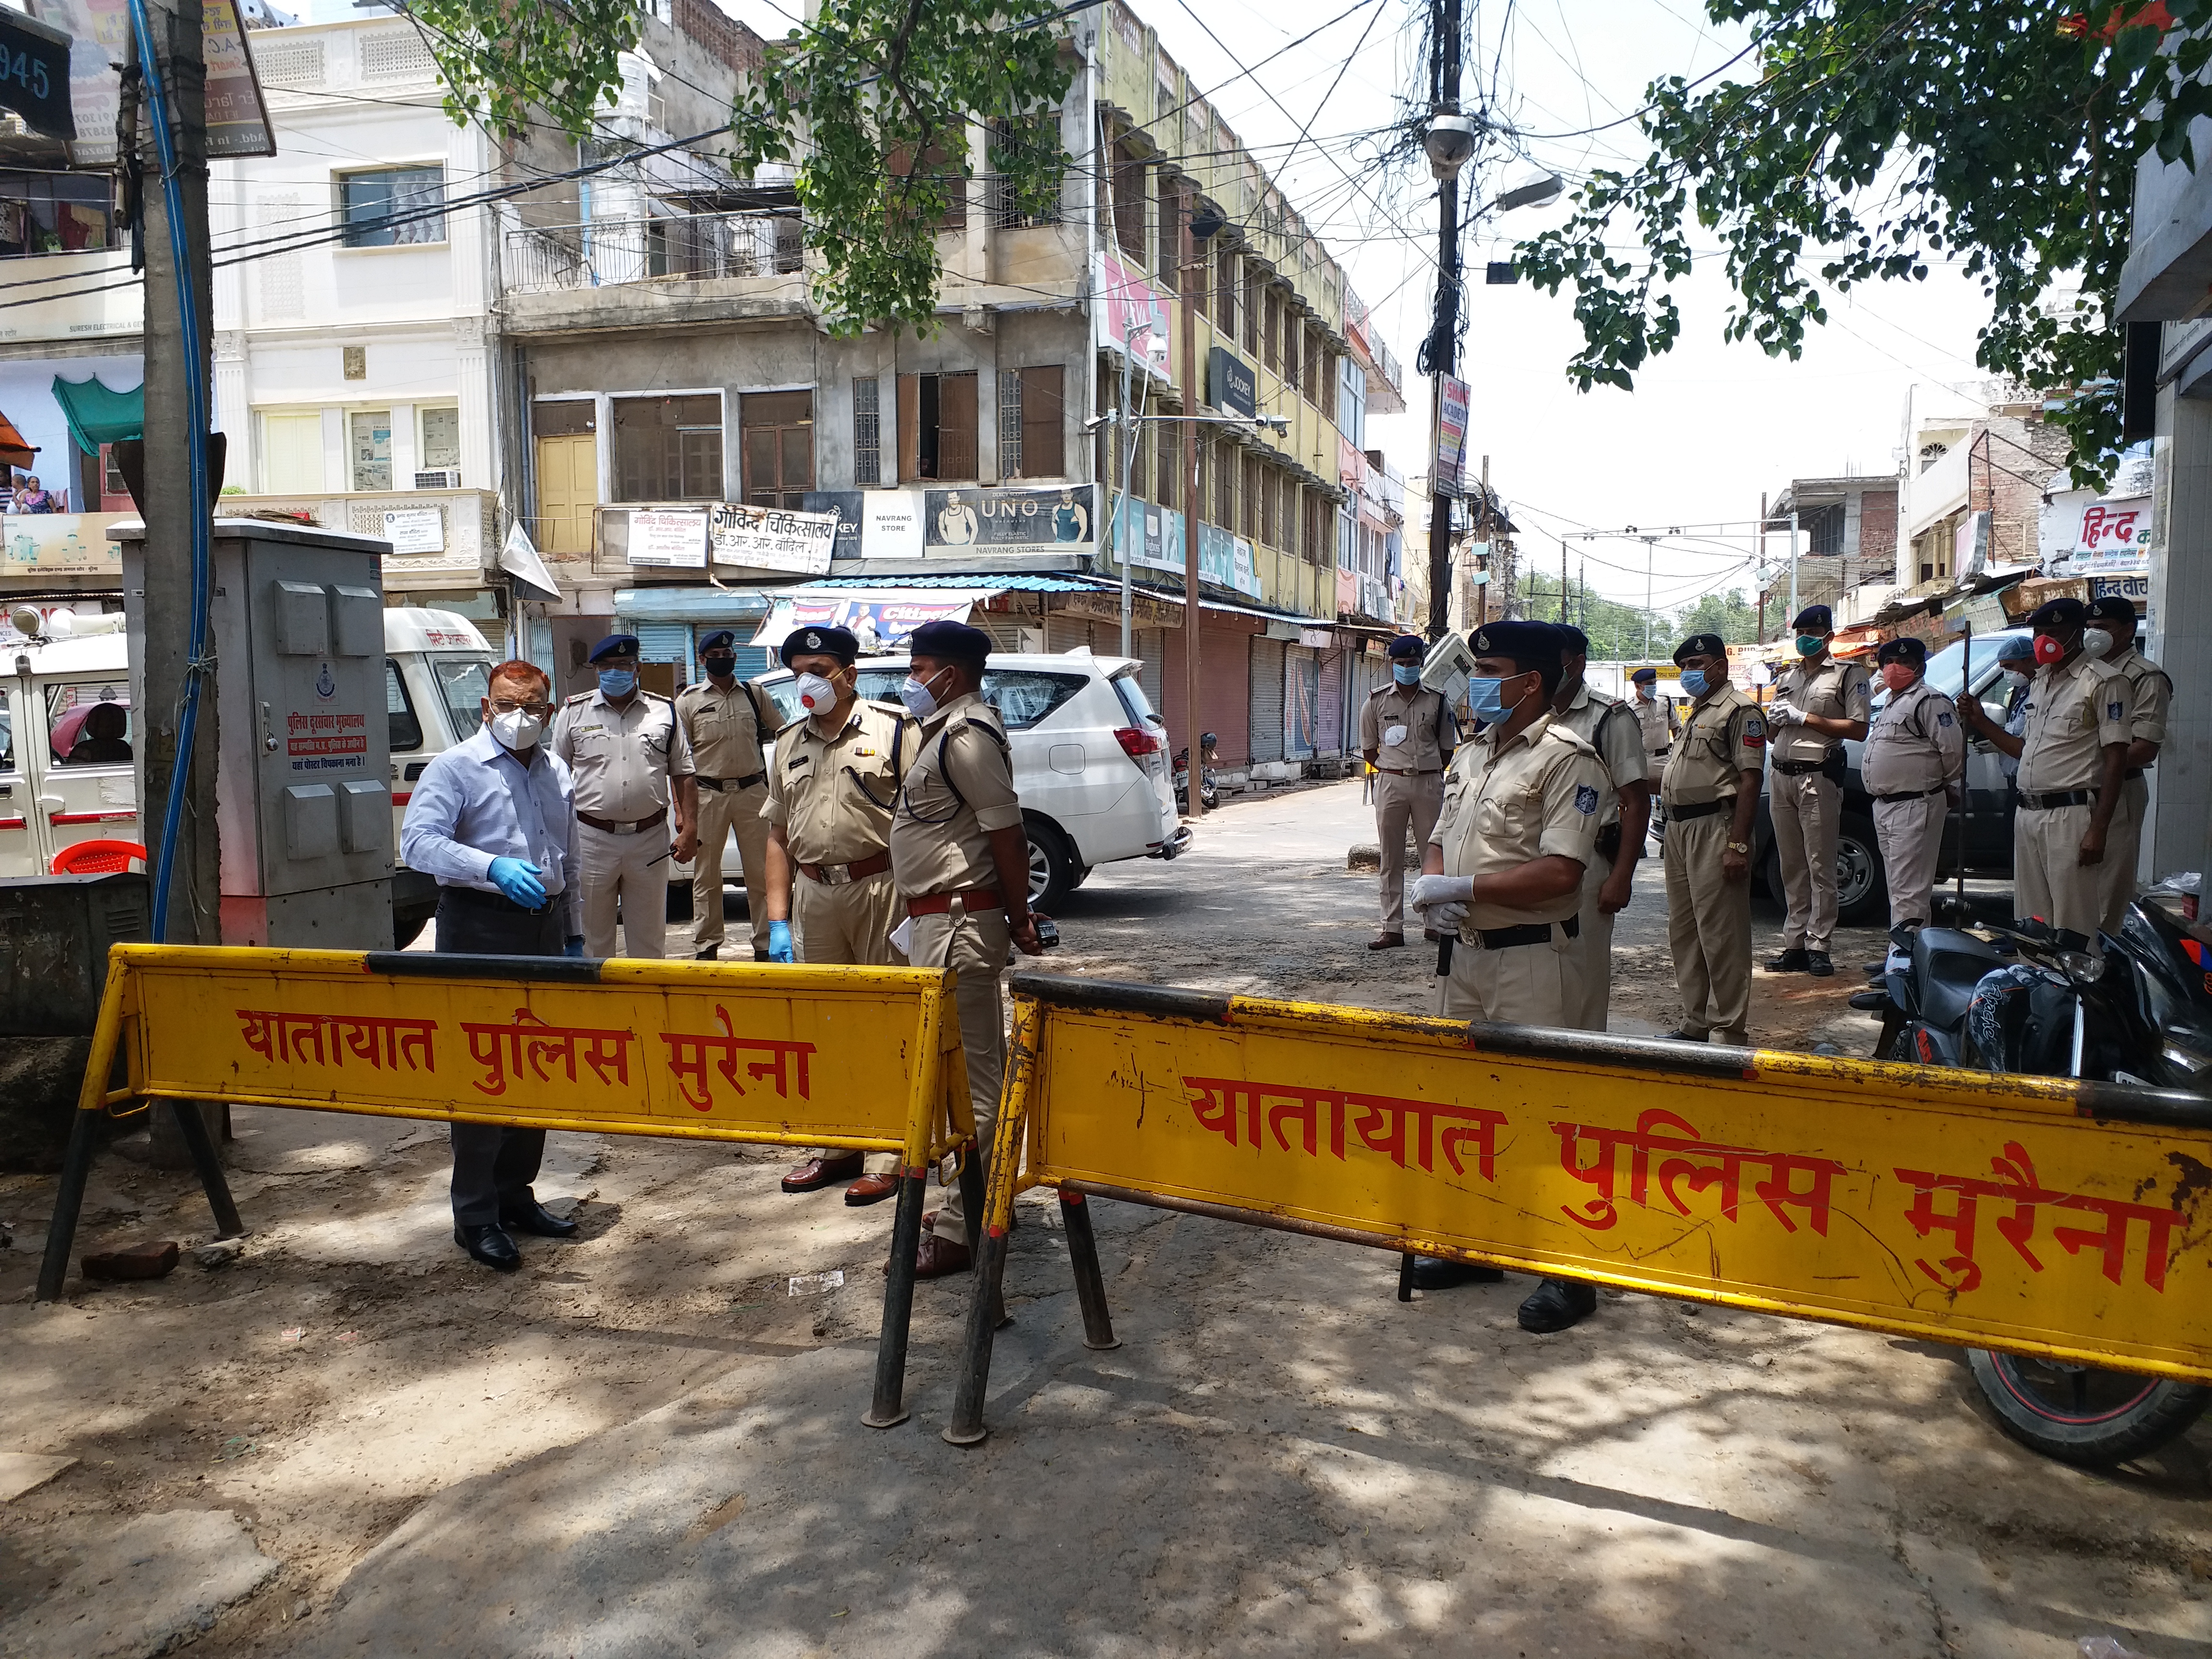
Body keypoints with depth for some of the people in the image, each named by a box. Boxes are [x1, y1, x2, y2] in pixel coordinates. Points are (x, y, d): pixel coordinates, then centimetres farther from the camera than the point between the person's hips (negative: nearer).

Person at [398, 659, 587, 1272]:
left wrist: (574, 934, 19)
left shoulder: (556, 773, 15)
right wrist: (494, 866, -33)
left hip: (544, 924, 7)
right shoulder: (455, 768, -5)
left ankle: (515, 1194, 25)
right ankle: (475, 1216, 4)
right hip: (480, 928, -7)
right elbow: (418, 841, -19)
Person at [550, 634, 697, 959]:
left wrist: (689, 828, 2)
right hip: (591, 839, 0)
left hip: (650, 838, 1)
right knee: (593, 938, 7)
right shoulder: (574, 713, 6)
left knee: (650, 938, 9)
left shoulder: (664, 711, 8)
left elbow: (683, 774, 9)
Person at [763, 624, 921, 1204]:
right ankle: (836, 1145, 26)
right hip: (814, 893, 6)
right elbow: (778, 839, 16)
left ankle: (887, 1156, 8)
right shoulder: (790, 743, 15)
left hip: (880, 890, -5)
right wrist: (777, 923, 9)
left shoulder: (894, 729, -3)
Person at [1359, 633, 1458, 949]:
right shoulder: (1376, 701, 4)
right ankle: (1392, 928, 5)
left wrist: (1430, 773, 8)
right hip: (1390, 784, 0)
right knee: (1391, 858, 2)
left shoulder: (1437, 701, 3)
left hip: (1429, 784, 0)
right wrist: (1392, 771, 6)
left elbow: (1447, 748, 11)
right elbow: (1368, 748, 11)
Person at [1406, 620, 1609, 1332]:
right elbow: (1440, 843, 19)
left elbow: (1560, 873, -21)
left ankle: (1569, 1270, 6)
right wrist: (1431, 887, -4)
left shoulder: (1565, 759, -11)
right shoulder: (1470, 756, 15)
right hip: (1468, 950, 9)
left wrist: (1464, 888, -17)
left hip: (1532, 957, -8)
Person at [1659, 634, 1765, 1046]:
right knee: (1683, 932, 14)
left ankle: (1729, 1031, -1)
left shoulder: (1739, 710, -8)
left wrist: (1737, 844, -21)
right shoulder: (1695, 714, 22)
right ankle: (1695, 1023, 23)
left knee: (1720, 936, -7)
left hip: (1715, 827, -10)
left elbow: (1749, 779, -15)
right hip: (1679, 828, 10)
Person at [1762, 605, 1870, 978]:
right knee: (1792, 867, 6)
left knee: (1820, 867, -7)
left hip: (1818, 778, -6)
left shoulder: (1848, 674, 3)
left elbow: (1859, 729, -8)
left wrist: (1804, 718, -11)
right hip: (1782, 777, 6)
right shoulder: (1787, 677, 23)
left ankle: (1818, 946, -5)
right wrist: (1775, 721, 2)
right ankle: (1795, 945, 9)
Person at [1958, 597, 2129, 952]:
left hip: (2071, 815, -8)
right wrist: (1982, 724, 14)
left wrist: (2098, 829, -19)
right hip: (2028, 815, 8)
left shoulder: (2103, 682, -7)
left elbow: (2115, 759, -12)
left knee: (2073, 930, -8)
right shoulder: (2040, 682, 19)